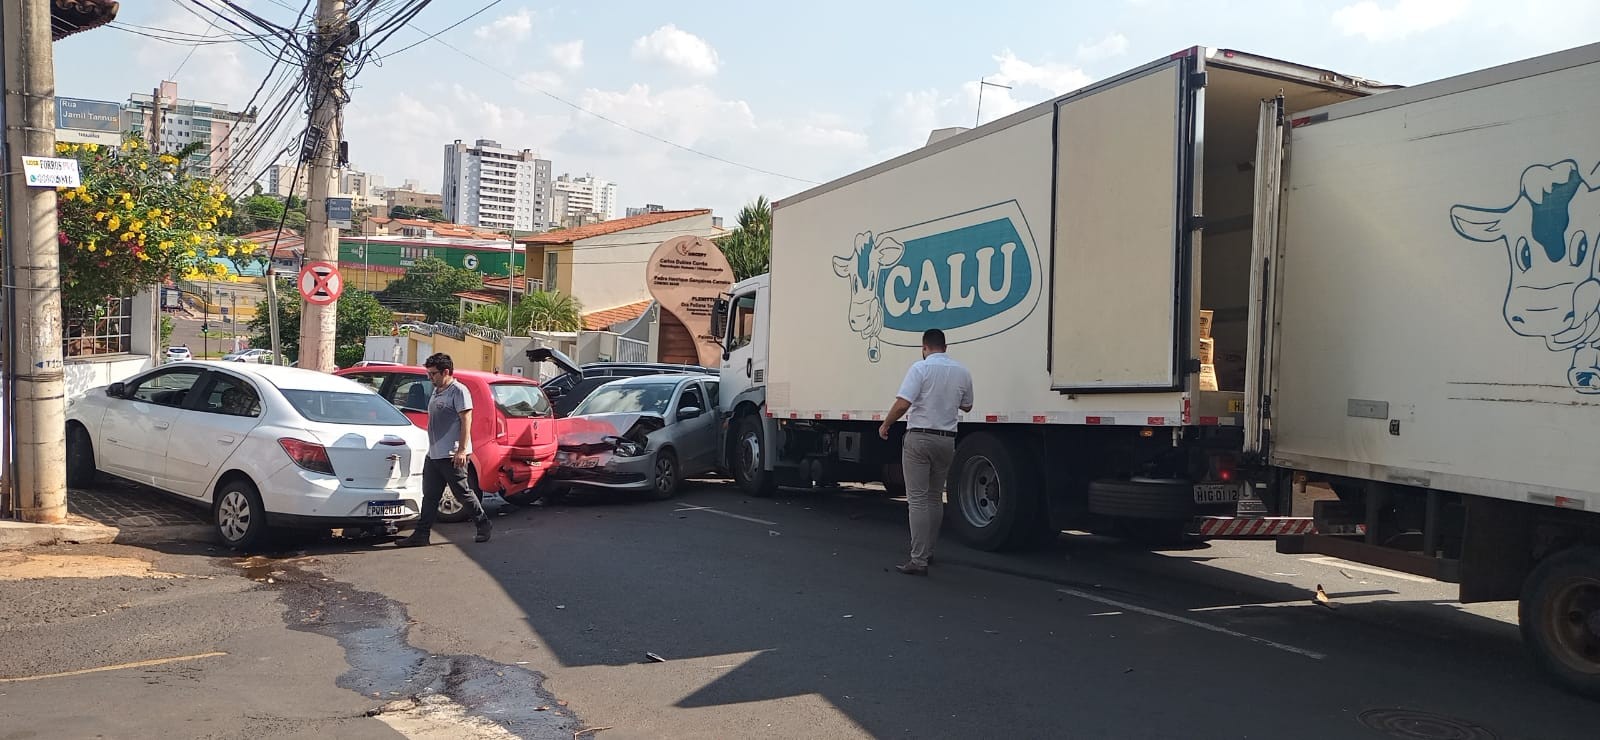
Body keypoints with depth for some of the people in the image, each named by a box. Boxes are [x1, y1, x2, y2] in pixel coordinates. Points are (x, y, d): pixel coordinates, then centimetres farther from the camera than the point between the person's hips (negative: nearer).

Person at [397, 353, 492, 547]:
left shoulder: (458, 391, -11)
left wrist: (462, 450, -22)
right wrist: (432, 448, 21)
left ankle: (483, 525, 14)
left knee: (463, 493, -1)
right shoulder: (437, 392, 17)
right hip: (433, 454, 9)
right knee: (429, 496, 8)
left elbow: (466, 421, -16)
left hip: (451, 455, -9)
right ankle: (421, 534, 10)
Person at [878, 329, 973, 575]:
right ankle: (927, 551, 26)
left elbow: (902, 404, -19)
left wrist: (885, 425, -3)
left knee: (918, 500, -5)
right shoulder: (962, 372, 6)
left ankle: (918, 561, -10)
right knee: (935, 498, 17)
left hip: (919, 438, -5)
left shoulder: (921, 368, -10)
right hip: (947, 440, 5)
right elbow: (966, 407, 20)